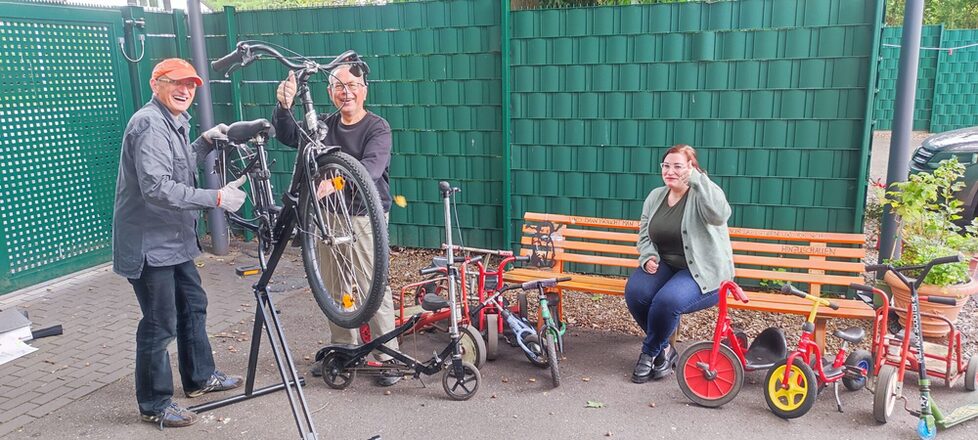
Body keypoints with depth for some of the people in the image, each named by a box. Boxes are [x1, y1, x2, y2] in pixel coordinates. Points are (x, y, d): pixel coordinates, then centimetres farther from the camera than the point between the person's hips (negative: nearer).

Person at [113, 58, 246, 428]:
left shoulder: (173, 122, 15)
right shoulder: (150, 124, -19)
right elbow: (157, 188, -29)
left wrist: (206, 141, 10)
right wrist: (216, 198, -29)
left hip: (173, 239, 11)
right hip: (149, 243, -11)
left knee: (193, 304, 20)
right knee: (160, 324, -2)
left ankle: (200, 378, 37)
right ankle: (154, 405, 13)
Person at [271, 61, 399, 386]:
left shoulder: (378, 128, -6)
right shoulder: (324, 125, 12)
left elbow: (370, 168, -23)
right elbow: (289, 137, -2)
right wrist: (284, 107, -21)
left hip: (364, 215, -5)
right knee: (332, 286, 13)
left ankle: (388, 356, 5)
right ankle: (342, 348, 29)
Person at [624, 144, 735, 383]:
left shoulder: (702, 195, -10)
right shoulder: (656, 196, 10)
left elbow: (719, 214, -33)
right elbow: (644, 233, 14)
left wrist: (697, 179, -32)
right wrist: (648, 256, -6)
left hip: (703, 272, -5)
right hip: (665, 265, 6)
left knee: (667, 301, -33)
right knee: (634, 291, -24)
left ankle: (651, 352, -3)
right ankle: (664, 349, -1)